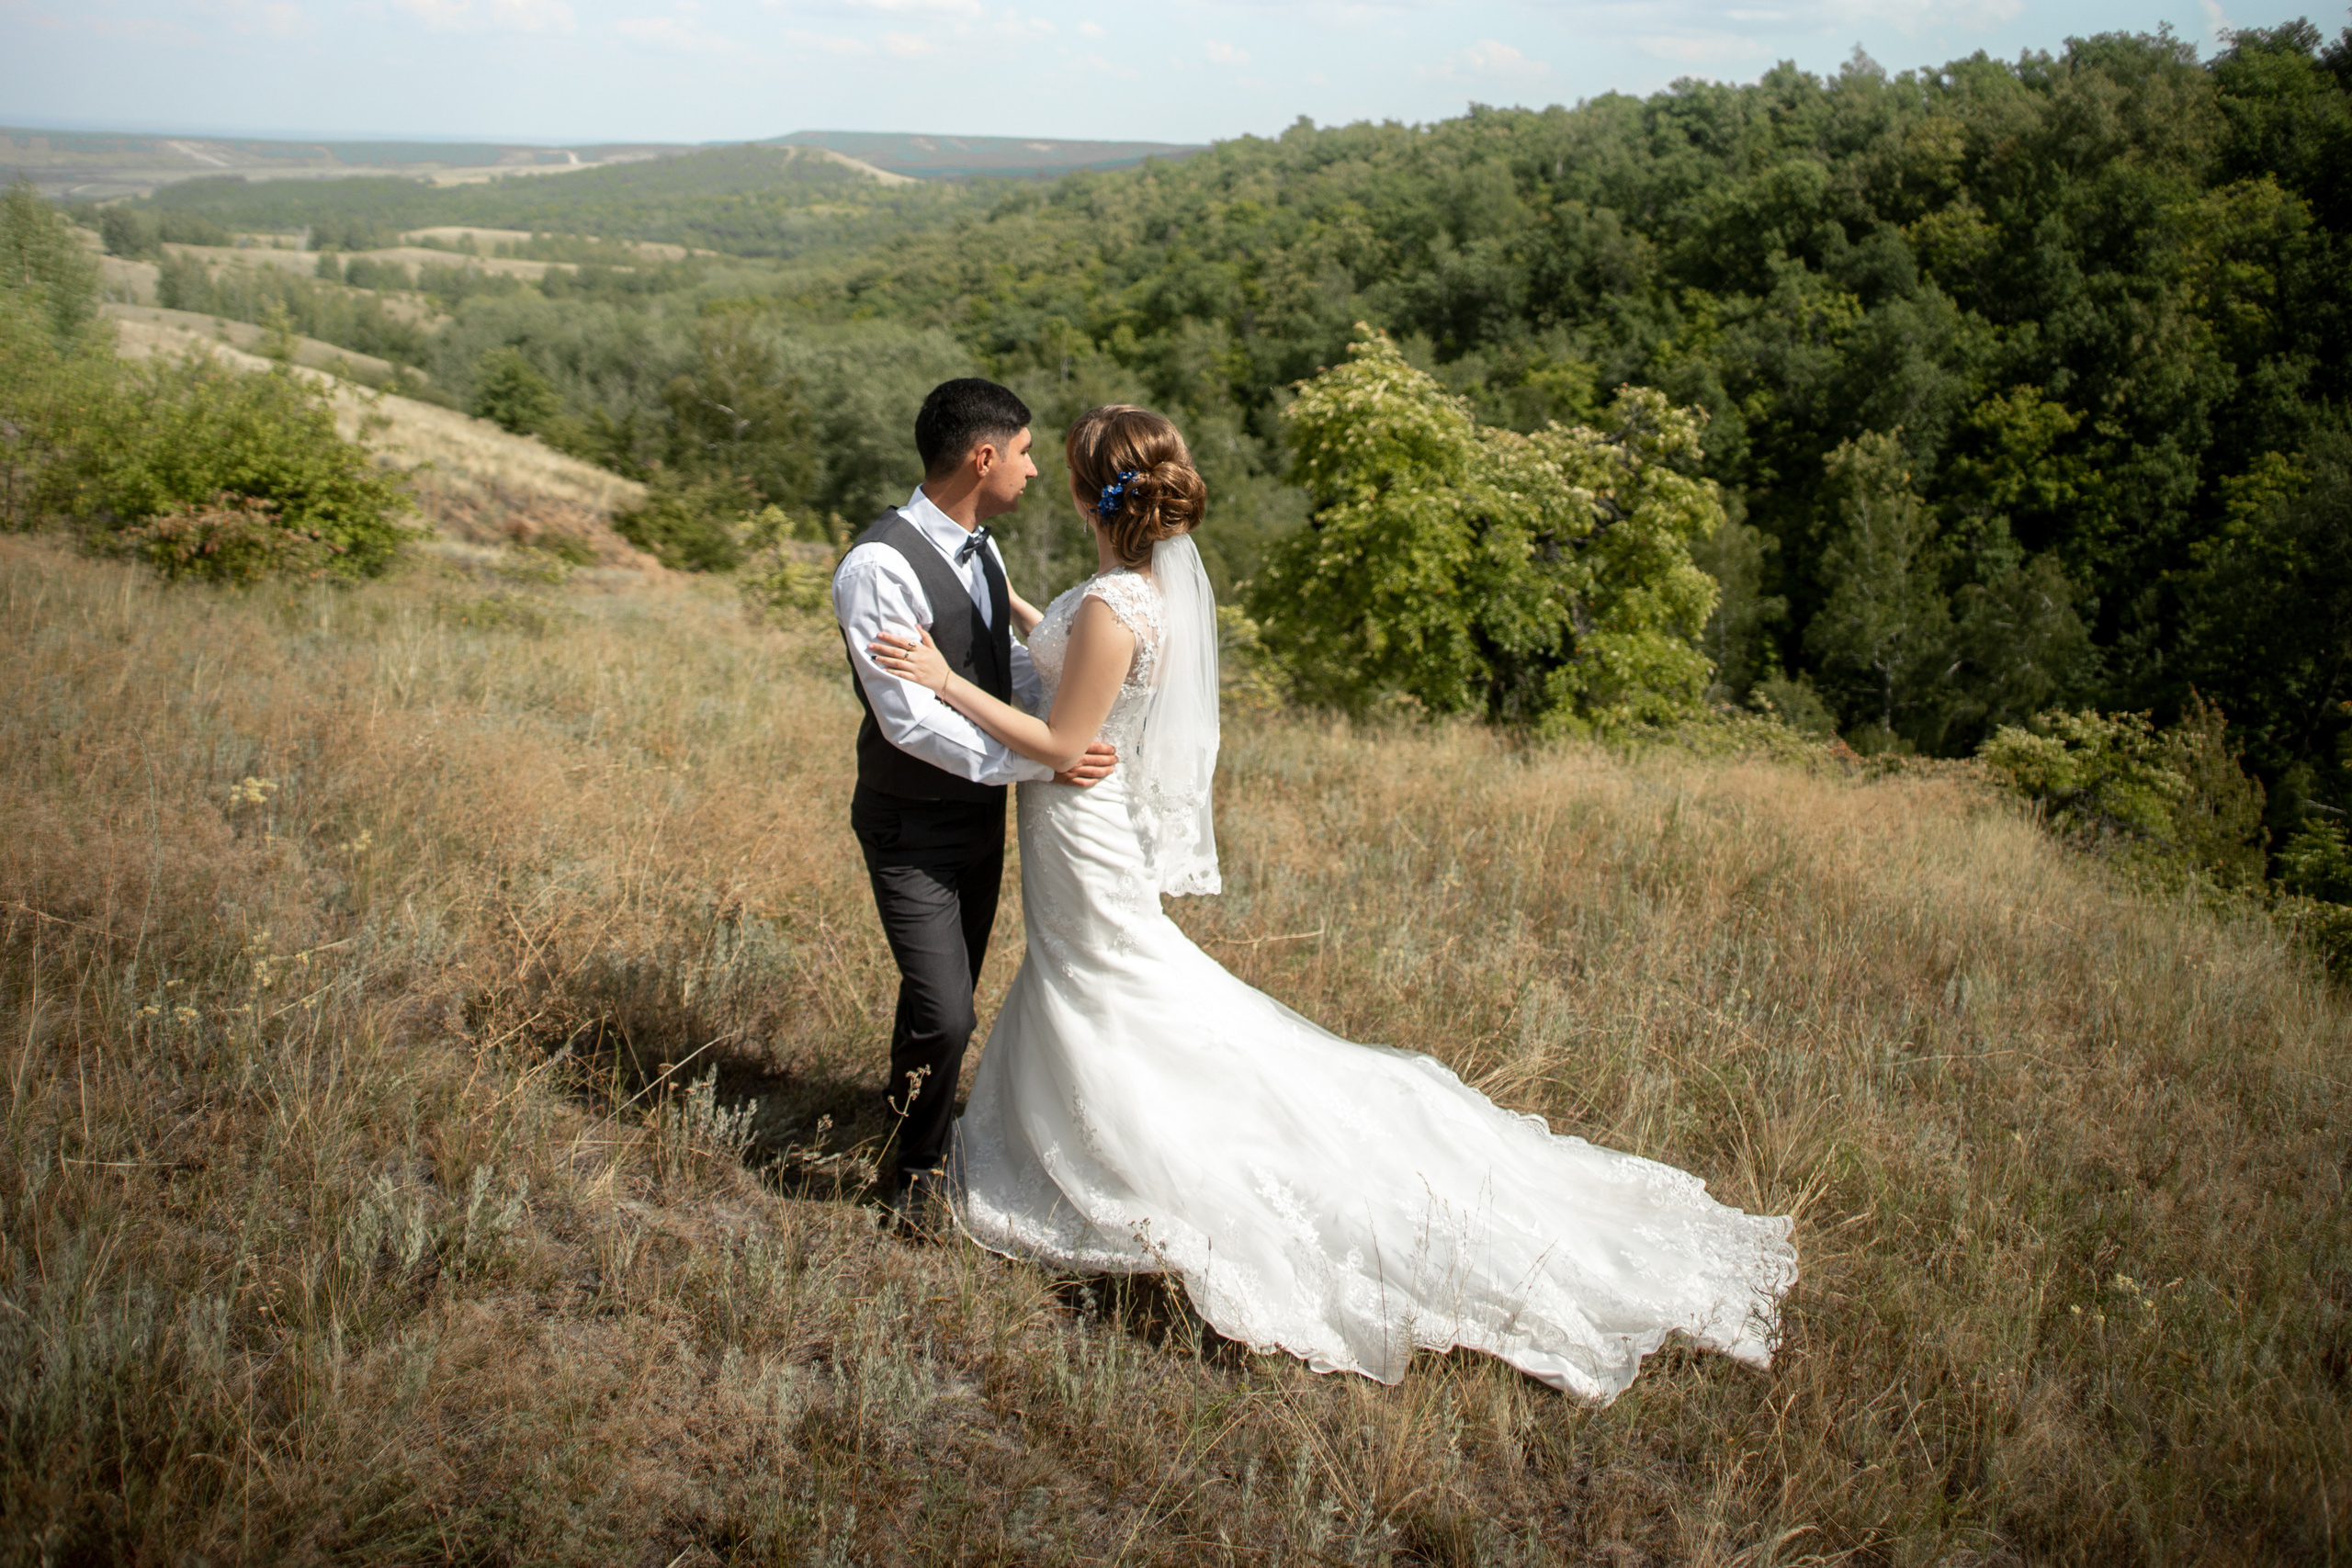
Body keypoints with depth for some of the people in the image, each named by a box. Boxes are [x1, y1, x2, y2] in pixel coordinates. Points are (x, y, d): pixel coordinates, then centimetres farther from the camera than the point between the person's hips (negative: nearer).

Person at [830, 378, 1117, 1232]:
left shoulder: (978, 549, 5)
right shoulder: (880, 566, -24)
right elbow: (910, 720, -28)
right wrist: (1037, 762, -31)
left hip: (979, 811, 8)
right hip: (913, 829, -8)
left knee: (951, 996, 20)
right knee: (944, 1015, -10)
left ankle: (921, 1138, 40)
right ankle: (913, 1168, 15)